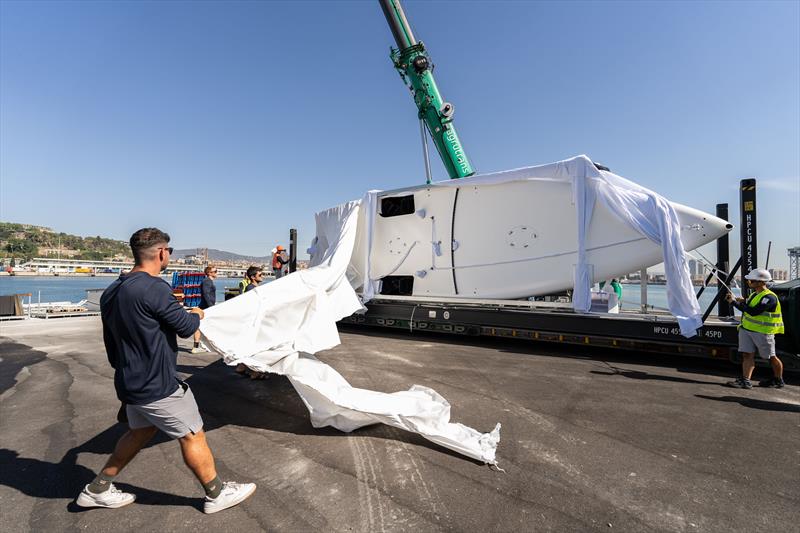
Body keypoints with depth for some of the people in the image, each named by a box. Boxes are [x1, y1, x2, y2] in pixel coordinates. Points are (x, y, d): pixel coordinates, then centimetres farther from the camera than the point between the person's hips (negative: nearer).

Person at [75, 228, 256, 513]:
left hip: (130, 383, 9)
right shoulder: (153, 288, -25)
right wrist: (196, 314, 6)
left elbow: (110, 341, 14)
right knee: (193, 436, 5)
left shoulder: (111, 292, 4)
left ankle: (97, 489, 37)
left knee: (140, 430, 28)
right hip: (158, 387, -9)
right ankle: (217, 494, 20)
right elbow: (186, 327, -17)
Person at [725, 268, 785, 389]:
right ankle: (745, 381, -1)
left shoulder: (769, 297, -18)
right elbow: (747, 308, 21)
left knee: (771, 357, 9)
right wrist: (743, 302, 2)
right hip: (746, 329, 8)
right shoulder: (754, 294, 12)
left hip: (763, 332, -8)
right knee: (747, 355, 1)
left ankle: (779, 381, 27)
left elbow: (753, 311, -27)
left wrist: (735, 302, -23)